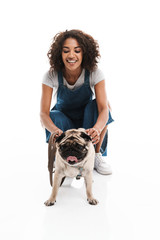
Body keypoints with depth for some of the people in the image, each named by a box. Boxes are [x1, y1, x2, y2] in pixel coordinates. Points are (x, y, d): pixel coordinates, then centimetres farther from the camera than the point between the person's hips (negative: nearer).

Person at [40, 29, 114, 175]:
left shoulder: (95, 74, -23)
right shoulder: (51, 76, -23)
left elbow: (104, 108, -34)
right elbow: (43, 113, -28)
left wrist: (97, 129, -57)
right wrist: (55, 130, -51)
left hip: (87, 120, 1)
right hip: (63, 120, 0)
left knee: (97, 105, -31)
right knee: (54, 116, -34)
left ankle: (97, 155, -14)